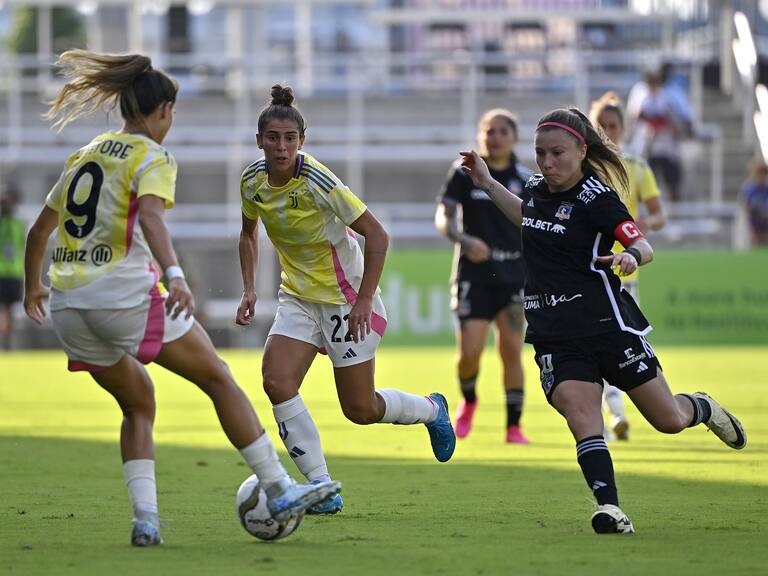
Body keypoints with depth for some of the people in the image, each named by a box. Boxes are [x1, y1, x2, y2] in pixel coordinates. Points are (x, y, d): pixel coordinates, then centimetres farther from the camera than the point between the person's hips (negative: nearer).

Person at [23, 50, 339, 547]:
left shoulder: (85, 155, 19)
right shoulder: (153, 158, -2)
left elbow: (40, 230, 25)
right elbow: (150, 217, -22)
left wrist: (33, 286, 40)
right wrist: (175, 276, -36)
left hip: (68, 306, 7)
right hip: (125, 294, -7)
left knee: (139, 404, 22)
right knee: (219, 377, 6)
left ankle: (145, 519, 8)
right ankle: (279, 491, 6)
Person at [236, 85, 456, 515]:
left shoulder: (318, 181, -25)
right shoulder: (253, 182, -5)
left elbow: (377, 236, -21)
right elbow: (249, 233, 16)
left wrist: (364, 301, -22)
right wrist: (249, 289, 5)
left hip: (346, 297, -6)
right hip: (299, 297, 6)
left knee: (360, 409, 0)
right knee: (277, 382, -17)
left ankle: (431, 409, 34)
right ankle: (323, 490, -9)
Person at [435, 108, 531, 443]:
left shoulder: (525, 180, 5)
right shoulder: (464, 173, -1)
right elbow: (443, 217, -7)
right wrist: (464, 239, -25)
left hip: (513, 275, 2)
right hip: (474, 274, -2)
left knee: (512, 350, -4)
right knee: (470, 351, -9)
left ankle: (514, 426, 5)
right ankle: (468, 401, 23)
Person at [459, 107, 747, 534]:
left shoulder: (596, 198, -11)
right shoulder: (536, 189, 9)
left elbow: (644, 246, -17)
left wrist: (631, 256, -39)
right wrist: (487, 183, 29)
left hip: (606, 323, -4)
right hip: (554, 335, 5)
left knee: (669, 421, 5)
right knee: (579, 411, -21)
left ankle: (703, 409, 41)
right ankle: (610, 509, -30)